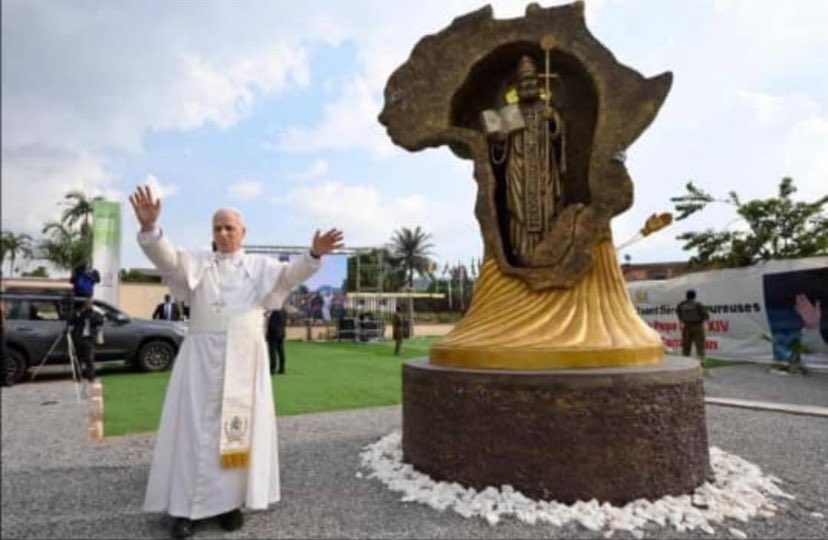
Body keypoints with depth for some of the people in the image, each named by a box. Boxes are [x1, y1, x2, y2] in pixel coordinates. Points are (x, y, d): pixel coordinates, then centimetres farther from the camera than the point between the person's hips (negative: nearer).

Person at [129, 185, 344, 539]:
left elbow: (289, 274, -9)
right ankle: (185, 506, 11)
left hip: (244, 360, 0)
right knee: (196, 427, 2)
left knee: (238, 427, 5)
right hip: (202, 357, 0)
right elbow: (167, 259, -11)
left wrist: (313, 255, -29)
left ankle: (230, 501, 16)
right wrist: (149, 227, -31)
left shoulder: (260, 267, 8)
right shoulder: (197, 263, 7)